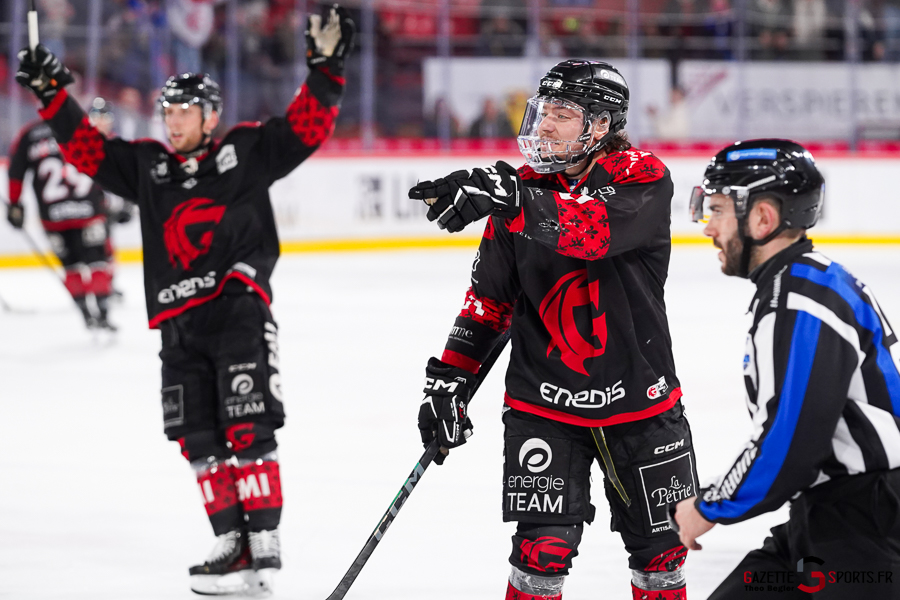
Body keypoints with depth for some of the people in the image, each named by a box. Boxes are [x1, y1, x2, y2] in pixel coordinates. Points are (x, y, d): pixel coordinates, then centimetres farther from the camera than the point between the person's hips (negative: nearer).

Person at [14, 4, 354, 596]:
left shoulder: (248, 150, 5)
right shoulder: (148, 165, 17)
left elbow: (307, 127, -1)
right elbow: (89, 149, 18)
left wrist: (326, 66, -12)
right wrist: (52, 94, 11)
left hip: (240, 309, -6)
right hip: (180, 322, 6)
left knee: (246, 431, -11)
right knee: (198, 439, 3)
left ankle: (264, 550, -11)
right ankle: (232, 545, 8)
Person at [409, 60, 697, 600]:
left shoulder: (644, 179, -13)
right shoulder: (525, 189, 0)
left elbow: (591, 231, -34)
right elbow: (490, 296, 8)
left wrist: (504, 197, -46)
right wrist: (449, 374, 0)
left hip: (640, 398, -1)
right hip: (544, 402, 2)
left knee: (661, 545, 11)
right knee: (544, 549, -9)